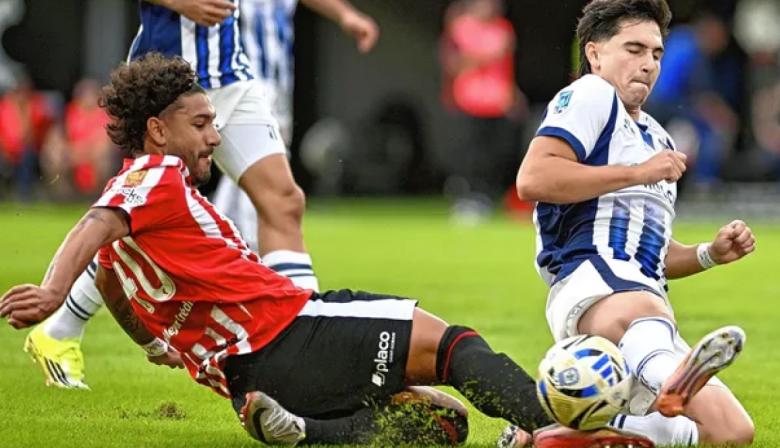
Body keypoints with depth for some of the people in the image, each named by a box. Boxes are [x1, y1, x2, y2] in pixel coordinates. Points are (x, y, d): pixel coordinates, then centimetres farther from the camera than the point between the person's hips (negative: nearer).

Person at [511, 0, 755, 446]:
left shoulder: (656, 137, 34)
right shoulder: (591, 95, 6)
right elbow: (532, 179, -13)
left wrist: (711, 254, 19)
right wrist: (637, 173, -8)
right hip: (591, 284, -9)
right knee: (640, 311, -44)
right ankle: (671, 379, -81)